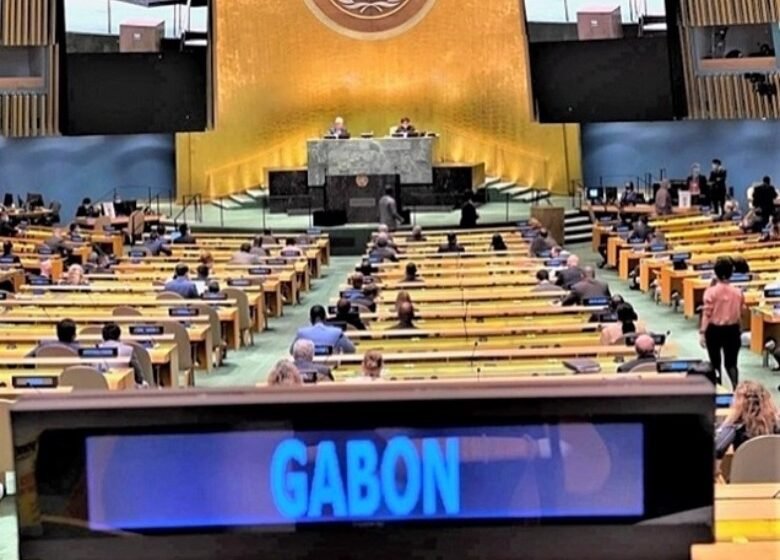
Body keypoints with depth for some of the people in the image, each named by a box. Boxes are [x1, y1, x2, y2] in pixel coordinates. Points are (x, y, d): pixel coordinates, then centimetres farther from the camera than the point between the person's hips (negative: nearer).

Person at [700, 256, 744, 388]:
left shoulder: (711, 291, -13)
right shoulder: (738, 292, -5)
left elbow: (707, 314, -12)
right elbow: (740, 314, 3)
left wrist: (702, 333, -7)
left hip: (714, 330, -2)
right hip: (732, 330, 2)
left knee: (715, 362, 13)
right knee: (731, 362, 8)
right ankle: (736, 387, -9)